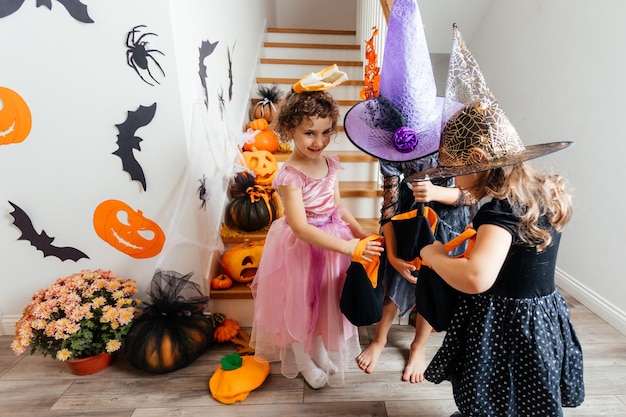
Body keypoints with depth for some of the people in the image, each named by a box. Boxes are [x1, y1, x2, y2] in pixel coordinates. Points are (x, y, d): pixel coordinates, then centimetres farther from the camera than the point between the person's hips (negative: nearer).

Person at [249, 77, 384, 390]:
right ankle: (307, 362, 43)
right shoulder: (290, 175, -24)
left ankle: (330, 352, 51)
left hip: (332, 241, 7)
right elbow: (301, 227, -29)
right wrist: (346, 246, -32)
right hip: (303, 248, -6)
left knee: (330, 303, 23)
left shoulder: (330, 164, -2)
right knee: (304, 306, 14)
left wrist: (360, 232, -2)